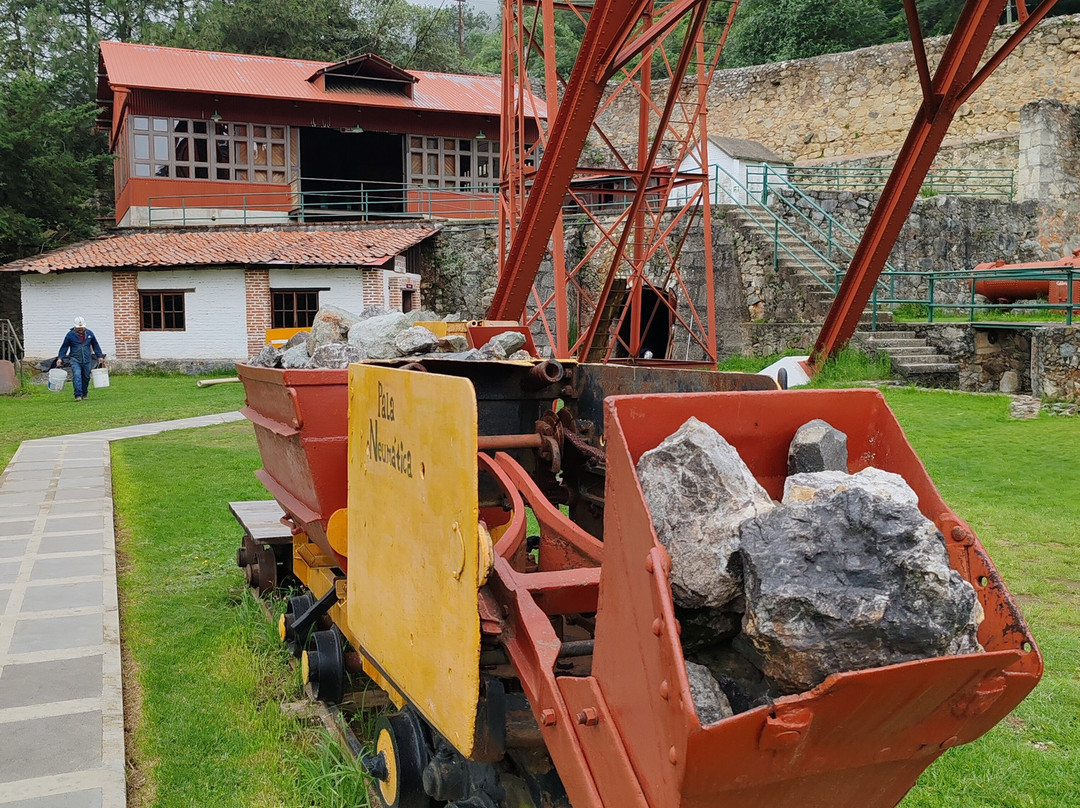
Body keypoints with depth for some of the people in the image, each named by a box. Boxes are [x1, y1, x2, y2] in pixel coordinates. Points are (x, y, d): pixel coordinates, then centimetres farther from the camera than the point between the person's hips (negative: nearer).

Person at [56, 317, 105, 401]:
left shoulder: (89, 333, 6)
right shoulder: (70, 334, -1)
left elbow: (95, 346, 17)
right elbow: (64, 347, 6)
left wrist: (99, 356, 14)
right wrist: (60, 358, 0)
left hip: (87, 360, 3)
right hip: (75, 360, -3)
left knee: (86, 377, 8)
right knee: (77, 376, -18)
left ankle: (84, 395, 23)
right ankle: (78, 395, -23)